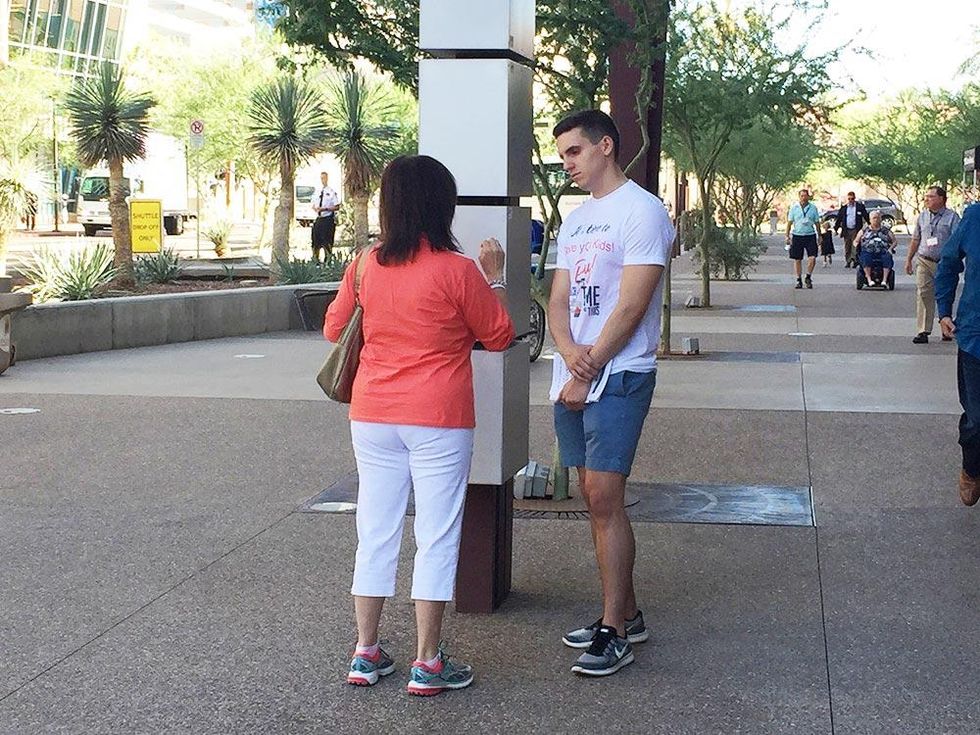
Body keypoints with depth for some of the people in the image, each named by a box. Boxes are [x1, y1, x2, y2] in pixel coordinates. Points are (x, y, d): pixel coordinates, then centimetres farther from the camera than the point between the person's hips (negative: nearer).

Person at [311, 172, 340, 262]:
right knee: (316, 239, 6)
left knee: (327, 242, -5)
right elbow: (313, 205, 20)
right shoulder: (316, 192, 10)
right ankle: (315, 260, 16)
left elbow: (337, 206, -7)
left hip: (328, 219, -5)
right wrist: (315, 208, -2)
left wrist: (325, 208, -16)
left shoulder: (332, 192, -6)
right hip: (318, 219, 5)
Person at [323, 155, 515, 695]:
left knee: (375, 535, 12)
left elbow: (333, 328, 13)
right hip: (438, 420, -4)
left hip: (372, 418, 4)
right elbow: (499, 336, 0)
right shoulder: (457, 271, -11)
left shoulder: (365, 266, 0)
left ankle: (366, 654, 19)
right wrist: (495, 277, 11)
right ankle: (427, 664, 8)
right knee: (437, 539, 4)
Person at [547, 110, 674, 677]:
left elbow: (631, 306, -15)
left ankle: (615, 634, -6)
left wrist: (588, 371, -14)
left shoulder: (642, 211, -9)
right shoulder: (576, 220, 18)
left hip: (619, 375, -8)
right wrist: (569, 353, -9)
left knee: (604, 497, -11)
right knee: (596, 496, 10)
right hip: (575, 374, 8)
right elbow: (560, 300, 12)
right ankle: (626, 613, 20)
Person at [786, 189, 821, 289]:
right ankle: (799, 280, 16)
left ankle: (808, 277, 8)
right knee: (797, 259, 4)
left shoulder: (813, 208, 6)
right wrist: (787, 236, 2)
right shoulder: (794, 208, 4)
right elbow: (789, 223, 8)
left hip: (810, 236, 0)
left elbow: (817, 223, 12)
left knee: (812, 258, -12)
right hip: (797, 235, 0)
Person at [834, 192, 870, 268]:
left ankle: (854, 261, -8)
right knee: (847, 247, 6)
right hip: (846, 230, 3)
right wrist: (836, 228, 7)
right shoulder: (844, 207, 9)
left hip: (855, 230, -3)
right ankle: (848, 262, 14)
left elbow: (866, 217, 3)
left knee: (855, 246, -10)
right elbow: (839, 218, 12)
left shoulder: (860, 206, 3)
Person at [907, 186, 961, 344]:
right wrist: (909, 259, 17)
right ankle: (923, 331, -8)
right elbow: (915, 240, 17)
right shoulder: (922, 216, 10)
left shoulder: (952, 217, -3)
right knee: (923, 295, -7)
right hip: (924, 261, 3)